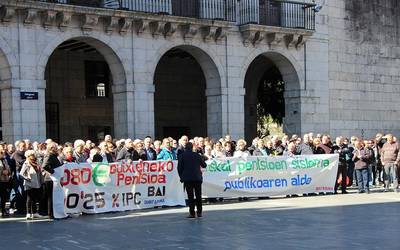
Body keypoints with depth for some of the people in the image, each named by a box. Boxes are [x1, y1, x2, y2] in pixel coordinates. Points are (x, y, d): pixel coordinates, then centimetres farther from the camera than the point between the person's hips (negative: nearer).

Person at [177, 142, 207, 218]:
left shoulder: (182, 156, -1)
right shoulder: (197, 155, 4)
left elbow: (179, 167, -3)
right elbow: (204, 165, 10)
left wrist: (181, 177, 8)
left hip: (187, 178, -2)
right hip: (197, 178, 2)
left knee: (190, 196, -1)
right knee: (198, 195, 11)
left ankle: (192, 213, -4)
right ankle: (199, 212, 13)